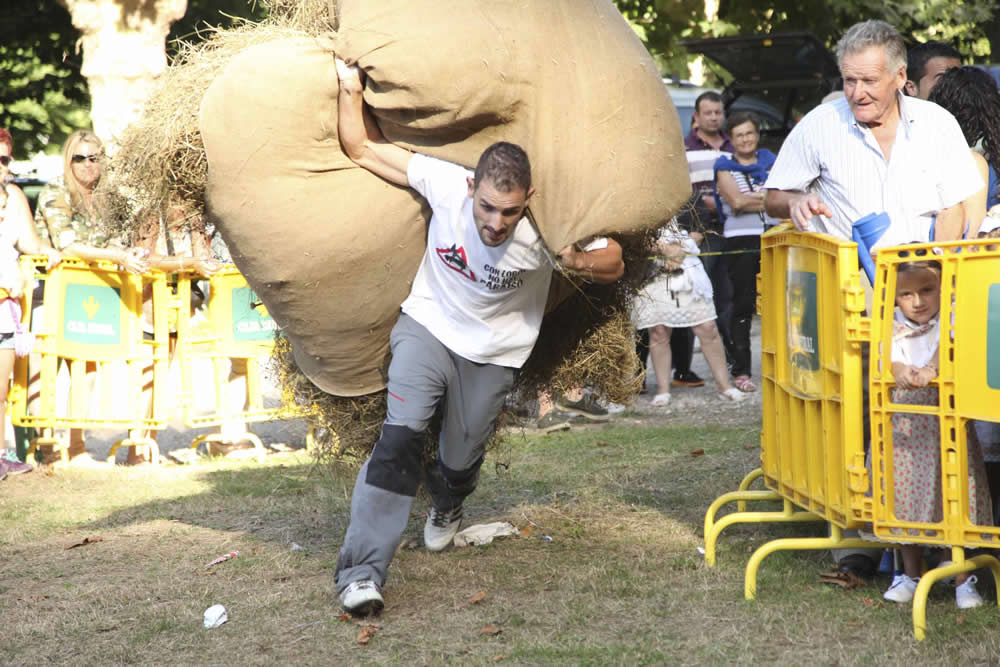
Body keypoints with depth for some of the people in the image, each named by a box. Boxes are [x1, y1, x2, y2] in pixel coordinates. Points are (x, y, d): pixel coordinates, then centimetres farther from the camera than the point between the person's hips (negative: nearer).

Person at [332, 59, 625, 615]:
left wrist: (579, 261, -34)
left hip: (493, 354, 1)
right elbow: (363, 150, -14)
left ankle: (447, 506, 55)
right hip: (429, 326, -1)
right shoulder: (446, 184, -25)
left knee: (461, 460, 12)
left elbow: (614, 264, -12)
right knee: (401, 435, -22)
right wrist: (352, 88, -26)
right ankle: (363, 572, -25)